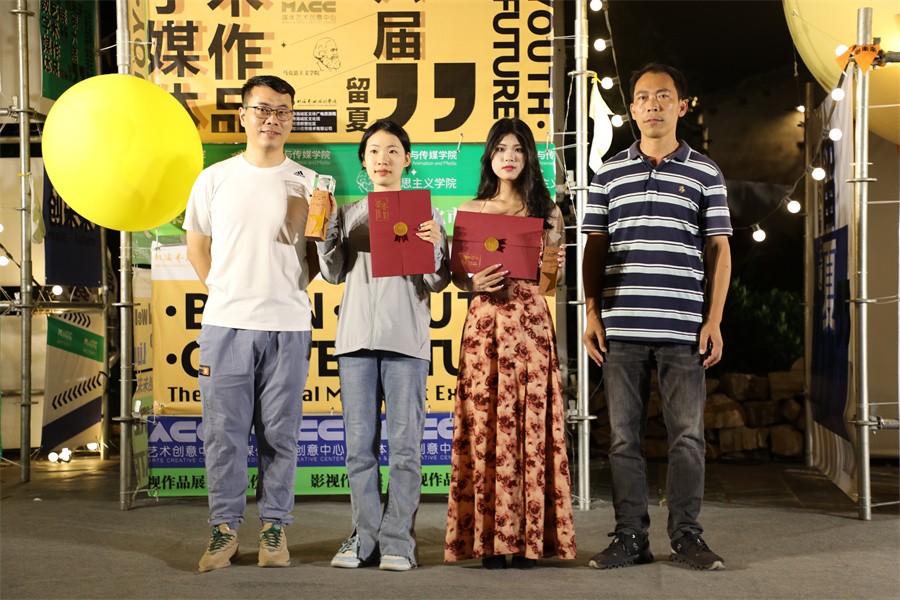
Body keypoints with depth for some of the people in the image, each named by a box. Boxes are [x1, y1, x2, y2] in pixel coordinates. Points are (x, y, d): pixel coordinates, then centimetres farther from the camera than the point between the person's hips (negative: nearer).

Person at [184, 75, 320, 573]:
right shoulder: (214, 180, 7)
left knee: (279, 433, 4)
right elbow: (197, 246, 15)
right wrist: (223, 290, 7)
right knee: (224, 431, 2)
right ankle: (225, 528, 13)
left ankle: (274, 526, 16)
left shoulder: (308, 184, 6)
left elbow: (320, 251, 11)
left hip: (288, 326, 0)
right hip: (225, 324, 0)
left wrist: (288, 287, -3)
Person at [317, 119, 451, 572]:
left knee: (404, 445, -3)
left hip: (406, 338, -2)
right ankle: (365, 539, 10)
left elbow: (436, 283, 3)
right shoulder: (347, 214, 16)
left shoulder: (425, 213, 8)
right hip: (356, 337, 3)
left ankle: (397, 540, 2)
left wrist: (434, 247, -15)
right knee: (360, 445, 4)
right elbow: (333, 273, 10)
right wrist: (324, 229, -2)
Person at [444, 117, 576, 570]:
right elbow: (457, 276, 7)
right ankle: (489, 539, 1)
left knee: (530, 424, -3)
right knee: (485, 426, -4)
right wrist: (475, 283, -14)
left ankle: (529, 537, 2)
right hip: (485, 320, 0)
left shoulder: (546, 211, 11)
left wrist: (555, 264, -10)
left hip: (531, 320, 0)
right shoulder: (471, 210, 10)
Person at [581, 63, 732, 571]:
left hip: (684, 330, -1)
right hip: (621, 329, 1)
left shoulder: (705, 174, 7)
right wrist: (593, 315, 3)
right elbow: (595, 247, 11)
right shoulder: (609, 174, 11)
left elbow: (719, 250, 6)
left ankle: (687, 534, 13)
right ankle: (631, 537, 13)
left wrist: (714, 320, -1)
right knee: (624, 436, 4)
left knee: (688, 434, 1)